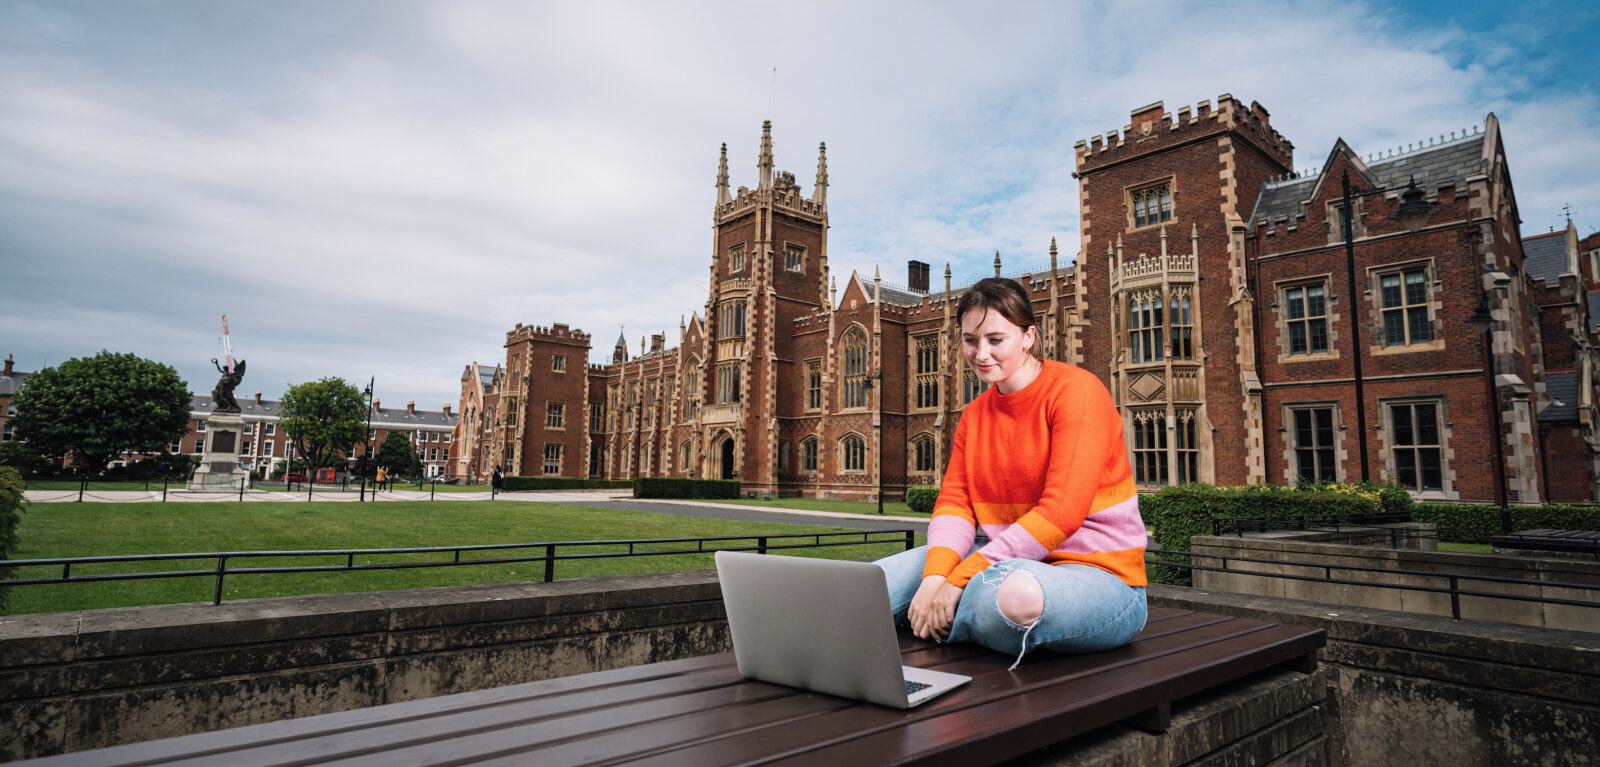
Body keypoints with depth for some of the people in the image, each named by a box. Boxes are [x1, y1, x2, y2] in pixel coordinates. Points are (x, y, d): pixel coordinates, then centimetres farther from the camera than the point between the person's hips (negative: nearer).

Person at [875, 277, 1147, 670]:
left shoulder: (1075, 390, -12)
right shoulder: (974, 415, 12)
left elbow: (1061, 513, -22)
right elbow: (953, 503, 2)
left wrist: (959, 580, -24)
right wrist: (935, 578, -19)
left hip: (1097, 569, -5)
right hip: (1005, 561, 5)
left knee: (1013, 593, -40)